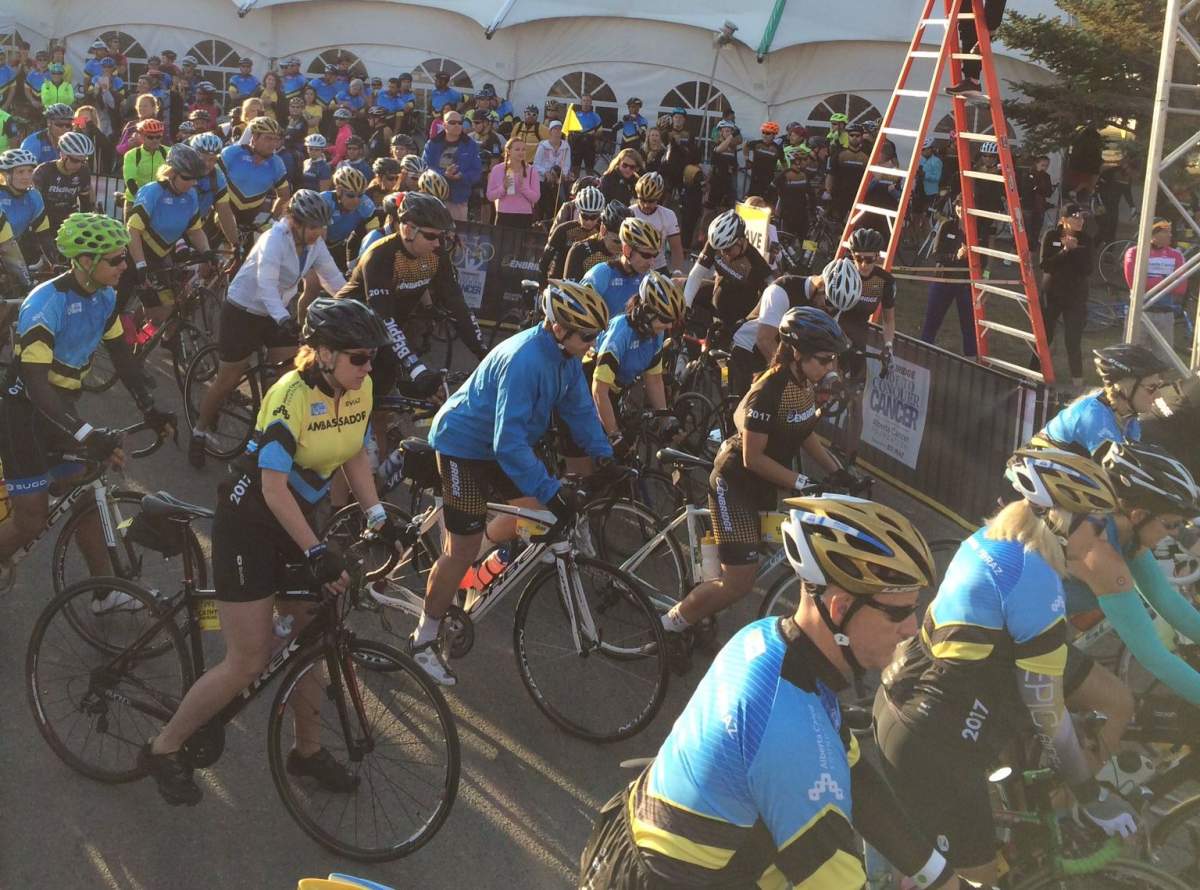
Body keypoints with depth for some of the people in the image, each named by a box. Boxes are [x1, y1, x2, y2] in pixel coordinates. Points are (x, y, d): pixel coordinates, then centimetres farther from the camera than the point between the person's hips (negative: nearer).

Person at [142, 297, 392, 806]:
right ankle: (163, 748, 14)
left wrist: (376, 515, -4)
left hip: (299, 519, 7)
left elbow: (354, 455, 8)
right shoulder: (291, 395, -27)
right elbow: (274, 487, -28)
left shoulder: (360, 389, -5)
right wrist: (317, 552, -30)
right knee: (250, 662, -4)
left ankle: (308, 750, 29)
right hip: (249, 525, -7)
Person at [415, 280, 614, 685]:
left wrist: (607, 460, -5)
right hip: (463, 445, -8)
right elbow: (509, 442, -36)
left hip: (499, 445, 9)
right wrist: (551, 492, -36)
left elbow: (580, 411, 3)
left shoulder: (565, 355, -7)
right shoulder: (524, 360, -33)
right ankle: (423, 639, 9)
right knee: (464, 549, -6)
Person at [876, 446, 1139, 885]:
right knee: (974, 875, 8)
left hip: (905, 707, 9)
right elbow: (1046, 710, -18)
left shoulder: (994, 542, 6)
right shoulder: (1034, 576, -22)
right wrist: (1090, 795, -6)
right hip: (933, 747, -9)